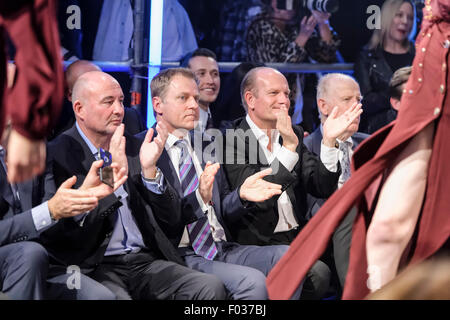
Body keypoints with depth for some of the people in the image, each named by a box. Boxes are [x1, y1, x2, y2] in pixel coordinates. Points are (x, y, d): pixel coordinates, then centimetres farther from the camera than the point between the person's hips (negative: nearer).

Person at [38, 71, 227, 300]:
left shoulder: (132, 147, 16)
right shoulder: (56, 154, -2)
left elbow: (169, 218, 12)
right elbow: (69, 229, -13)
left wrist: (149, 170, -3)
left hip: (145, 261, 6)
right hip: (95, 267, -6)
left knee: (211, 287, -19)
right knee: (114, 297, -38)